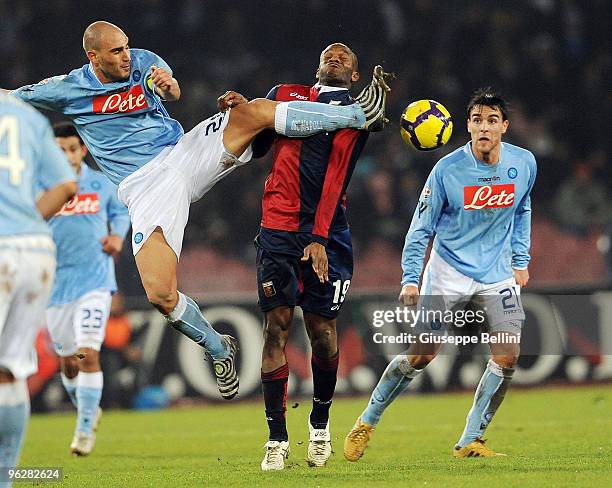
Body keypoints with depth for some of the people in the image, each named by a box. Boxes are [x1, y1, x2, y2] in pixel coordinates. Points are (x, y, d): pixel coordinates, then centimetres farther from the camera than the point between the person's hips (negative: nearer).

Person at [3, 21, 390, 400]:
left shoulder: (144, 63, 6)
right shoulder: (68, 89, 3)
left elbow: (173, 92, -11)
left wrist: (167, 85, -34)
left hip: (184, 152, 2)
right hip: (146, 185, -2)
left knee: (256, 111, -20)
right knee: (160, 294, -21)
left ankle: (358, 115, -13)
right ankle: (219, 349, 3)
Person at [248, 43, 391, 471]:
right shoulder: (285, 95, 16)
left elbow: (336, 176, -4)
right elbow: (250, 148, 23)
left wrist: (319, 238, -13)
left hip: (326, 235, -1)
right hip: (278, 228, 1)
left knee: (322, 331, 0)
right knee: (277, 325, -8)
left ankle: (320, 424, 24)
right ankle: (277, 439, -4)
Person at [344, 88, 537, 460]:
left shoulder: (524, 164, -5)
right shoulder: (447, 170, -16)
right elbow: (421, 227, -7)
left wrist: (521, 261, 11)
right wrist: (410, 278, -13)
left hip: (498, 275, 3)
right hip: (448, 272, -3)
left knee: (508, 356, -9)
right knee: (421, 354, -8)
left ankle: (470, 442, 3)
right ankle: (366, 423, 10)